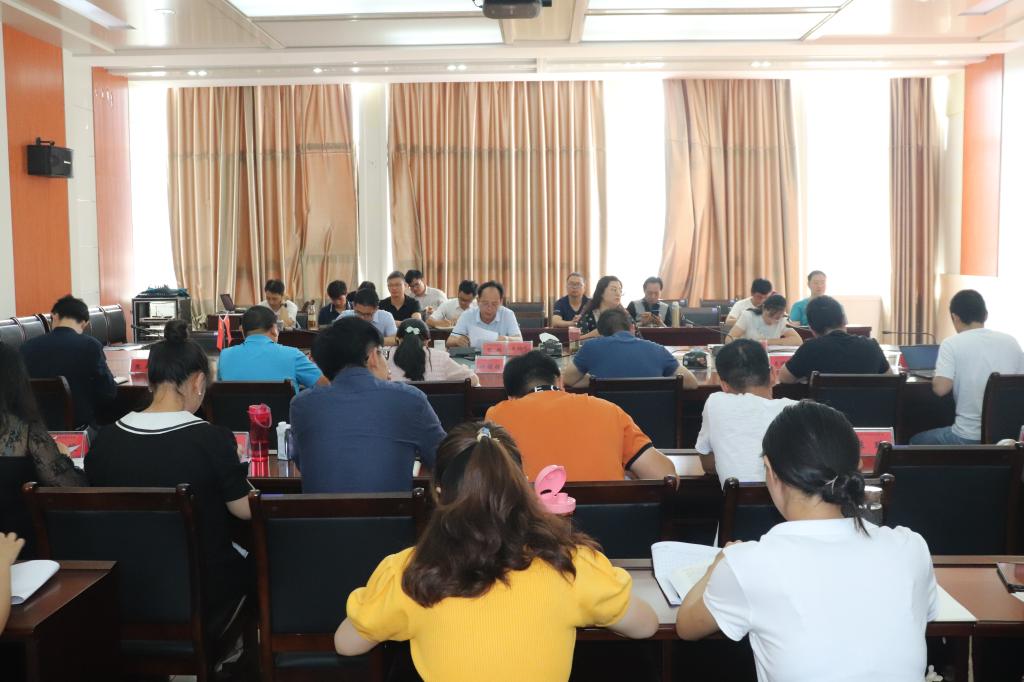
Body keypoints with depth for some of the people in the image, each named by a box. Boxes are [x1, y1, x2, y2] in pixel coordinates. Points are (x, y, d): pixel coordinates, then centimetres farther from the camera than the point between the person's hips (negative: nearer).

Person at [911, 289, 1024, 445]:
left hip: (969, 437, -5)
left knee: (916, 442, 24)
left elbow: (940, 389, -18)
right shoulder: (1011, 342, 3)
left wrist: (936, 376, 3)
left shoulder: (952, 344, -11)